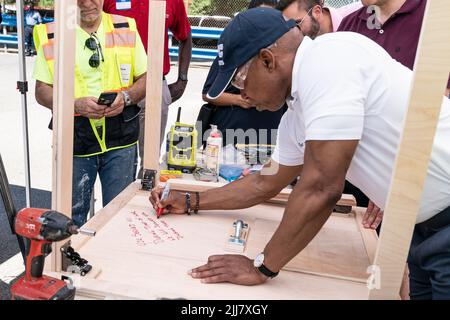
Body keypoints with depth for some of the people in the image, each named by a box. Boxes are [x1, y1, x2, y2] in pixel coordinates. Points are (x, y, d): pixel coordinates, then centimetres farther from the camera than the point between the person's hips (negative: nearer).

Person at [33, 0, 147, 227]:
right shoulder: (51, 36, 1)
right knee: (72, 218, 12)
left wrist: (126, 97, -13)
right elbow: (42, 91, 0)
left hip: (120, 141, 1)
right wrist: (76, 104, -18)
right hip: (75, 142, 0)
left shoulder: (126, 29, 4)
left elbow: (146, 77, 7)